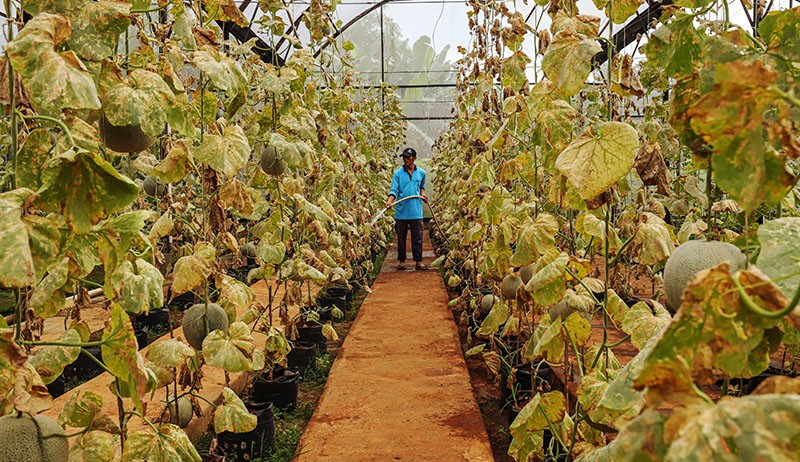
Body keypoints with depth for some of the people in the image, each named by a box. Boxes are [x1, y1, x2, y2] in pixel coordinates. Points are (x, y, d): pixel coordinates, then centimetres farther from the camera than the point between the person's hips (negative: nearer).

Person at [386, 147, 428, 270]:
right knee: (401, 238, 7)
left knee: (417, 238, 3)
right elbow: (394, 190, -8)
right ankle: (402, 261, 16)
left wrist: (423, 193, 5)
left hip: (416, 211, 1)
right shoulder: (398, 173, -1)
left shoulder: (421, 173, 8)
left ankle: (418, 262, 9)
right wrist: (390, 200, -25)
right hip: (401, 211, -1)